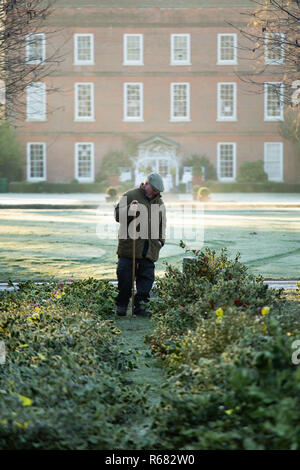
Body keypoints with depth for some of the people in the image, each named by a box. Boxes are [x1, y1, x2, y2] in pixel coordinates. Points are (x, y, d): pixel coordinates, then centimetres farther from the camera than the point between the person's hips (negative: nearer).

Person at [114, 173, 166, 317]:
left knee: (146, 277, 0)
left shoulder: (159, 202, 17)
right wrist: (129, 210, -23)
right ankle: (121, 305, 12)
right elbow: (118, 215, -4)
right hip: (129, 246, -4)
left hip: (150, 250, 4)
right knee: (125, 276, -2)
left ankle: (140, 305, 6)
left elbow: (162, 224, 26)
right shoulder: (130, 196, 0)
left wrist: (160, 240, 15)